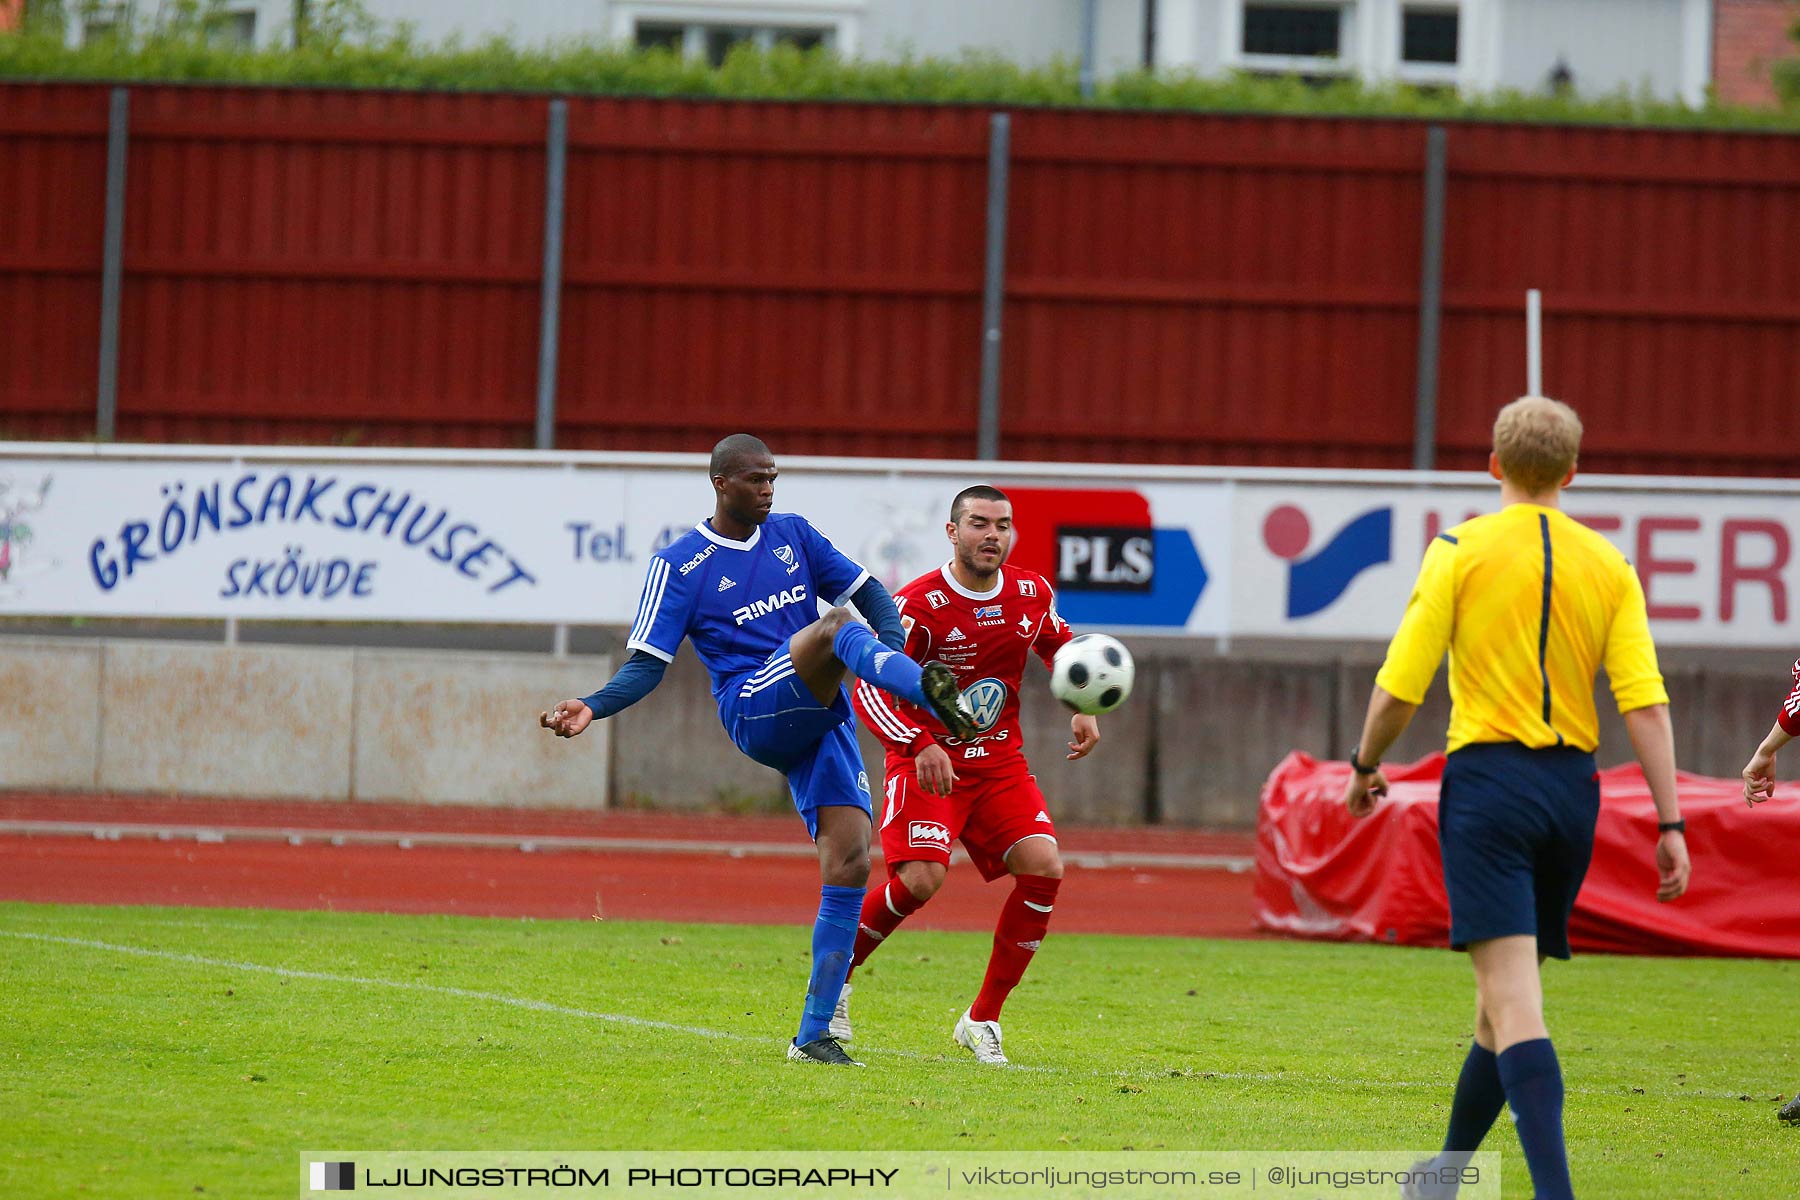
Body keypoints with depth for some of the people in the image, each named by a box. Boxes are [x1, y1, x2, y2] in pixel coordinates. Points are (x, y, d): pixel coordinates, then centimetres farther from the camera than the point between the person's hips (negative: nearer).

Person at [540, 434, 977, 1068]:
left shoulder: (793, 535, 15)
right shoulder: (680, 565, 2)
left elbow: (868, 593, 18)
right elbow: (648, 663, 0)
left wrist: (895, 646, -3)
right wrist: (592, 707, -18)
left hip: (822, 717, 5)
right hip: (754, 710, -5)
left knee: (850, 862, -8)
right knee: (834, 626, -31)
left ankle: (814, 1034, -3)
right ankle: (933, 695, -62)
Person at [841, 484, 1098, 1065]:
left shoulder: (1032, 594, 1)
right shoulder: (918, 604, -17)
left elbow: (1060, 646, 24)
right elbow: (869, 687, -22)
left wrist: (1083, 710, 9)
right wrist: (921, 746, -36)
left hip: (999, 761, 5)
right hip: (928, 760, -5)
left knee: (1044, 869, -14)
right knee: (921, 877, -26)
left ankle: (983, 1019, -1)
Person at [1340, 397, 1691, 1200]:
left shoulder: (1461, 552, -4)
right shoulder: (1608, 566, 5)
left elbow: (1399, 685, -6)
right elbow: (1645, 705, -3)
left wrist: (1365, 766, 12)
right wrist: (1670, 823, -2)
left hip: (1488, 779, -5)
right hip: (1572, 788, 5)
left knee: (1513, 999, -12)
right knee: (1506, 993, 19)